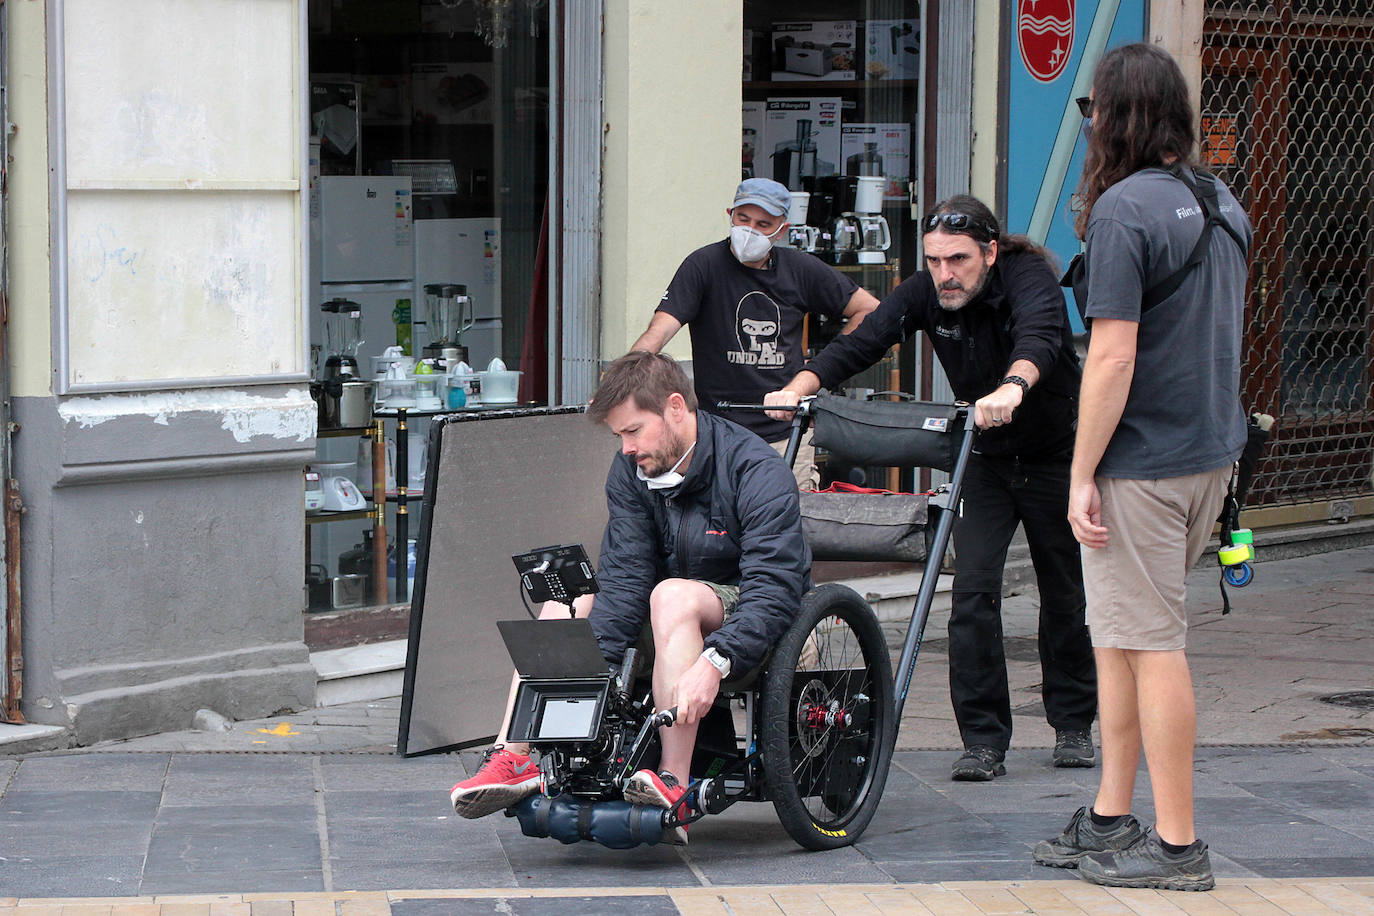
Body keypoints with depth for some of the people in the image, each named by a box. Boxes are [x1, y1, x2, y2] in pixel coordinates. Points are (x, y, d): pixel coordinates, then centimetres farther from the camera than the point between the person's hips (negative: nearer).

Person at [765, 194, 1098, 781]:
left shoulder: (1028, 277, -23)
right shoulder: (926, 293, -12)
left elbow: (1038, 336, -44)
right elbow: (861, 342, -22)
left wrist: (1011, 388, -66)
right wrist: (798, 388, -39)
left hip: (1054, 456, -3)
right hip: (985, 460, 3)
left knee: (1065, 595, 7)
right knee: (973, 591, -11)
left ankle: (1073, 724, 25)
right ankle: (984, 739, -7)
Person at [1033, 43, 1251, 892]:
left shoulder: (1124, 210, -17)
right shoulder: (1225, 205, 9)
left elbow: (1114, 355, -20)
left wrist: (1082, 476, -16)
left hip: (1143, 463, -8)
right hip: (1211, 453, 8)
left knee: (1152, 645, -1)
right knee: (1124, 637, 17)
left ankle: (1178, 846, 4)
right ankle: (1111, 820, 24)